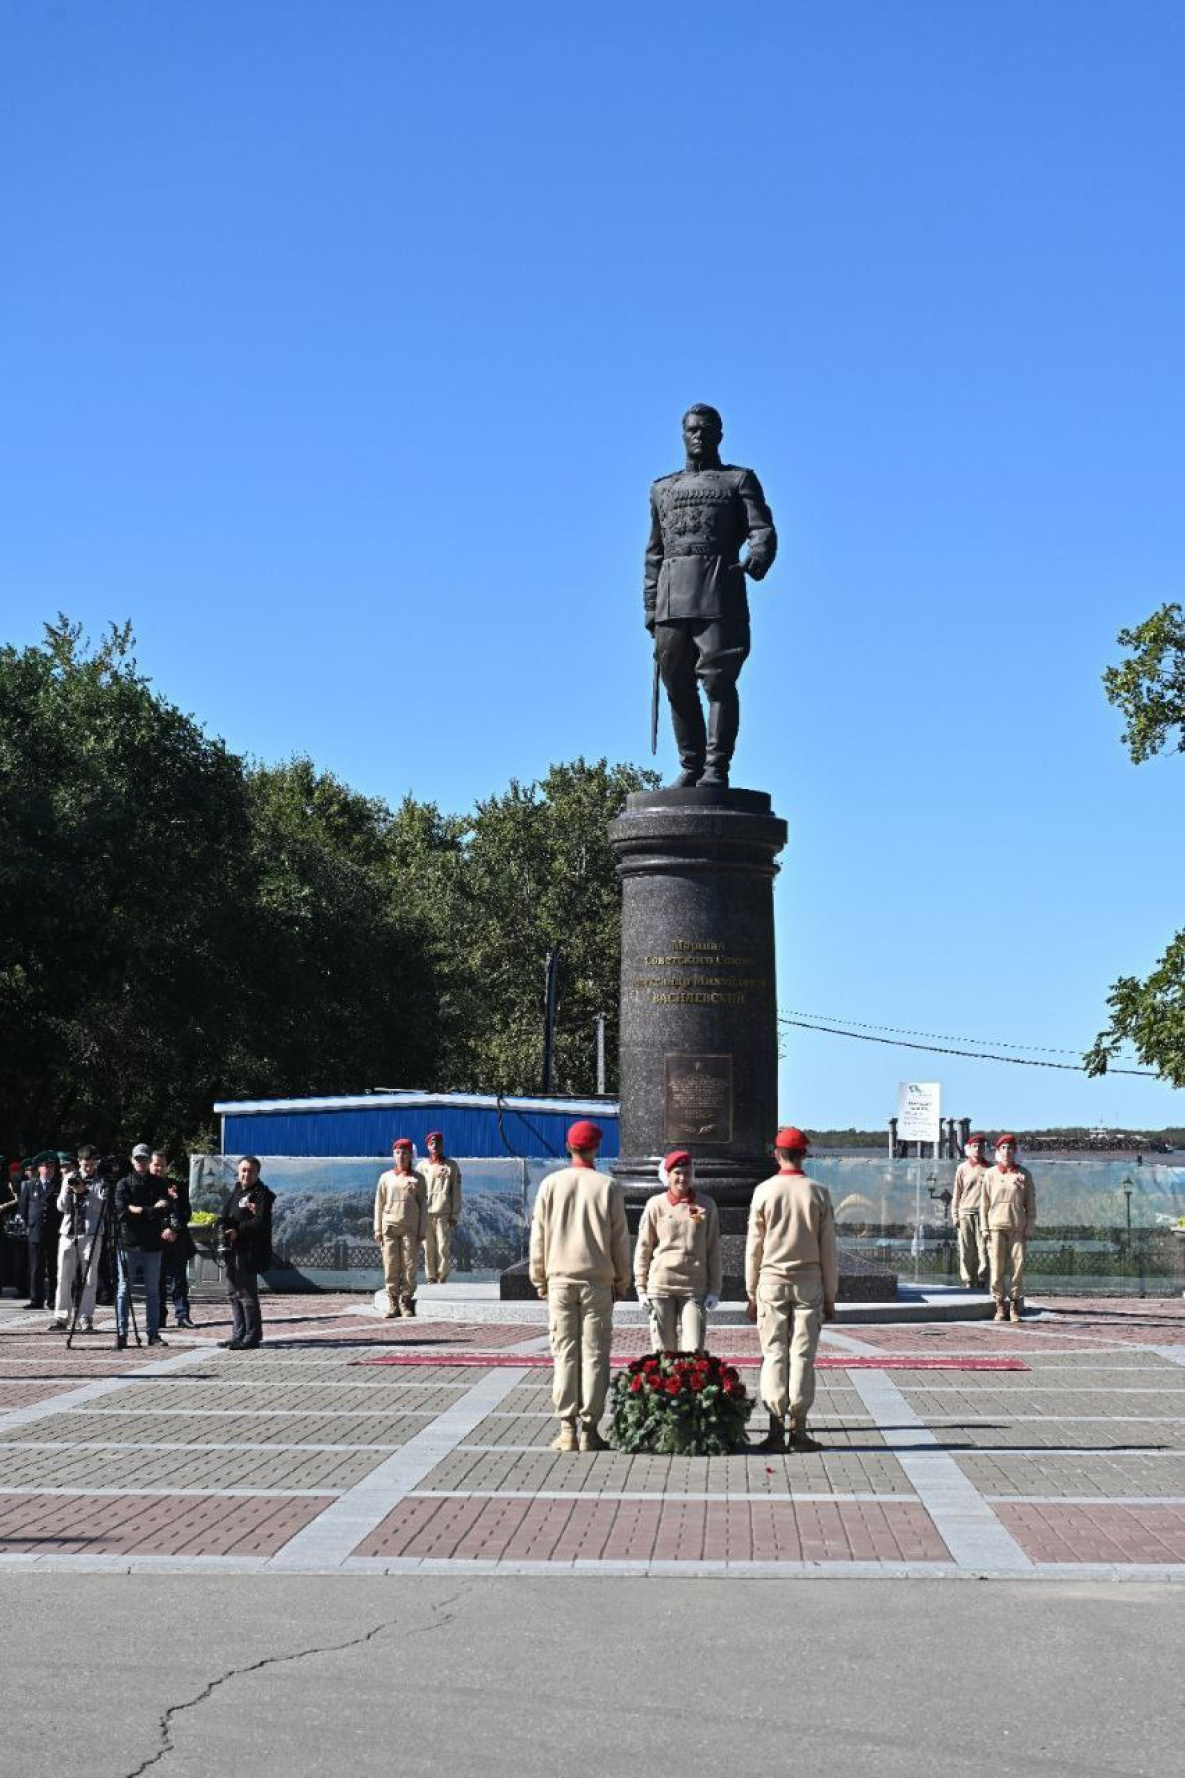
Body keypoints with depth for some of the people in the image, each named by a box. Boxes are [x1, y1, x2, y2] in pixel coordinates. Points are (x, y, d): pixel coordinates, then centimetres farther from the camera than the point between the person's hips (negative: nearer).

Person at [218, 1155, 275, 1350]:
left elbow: (261, 1222, -18)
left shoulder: (261, 1194, -7)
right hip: (233, 1250, 9)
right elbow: (224, 1216, 12)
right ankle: (239, 1335, 22)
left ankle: (252, 1337, -3)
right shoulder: (236, 1191, 17)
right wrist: (224, 1225, -10)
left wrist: (239, 1231, -19)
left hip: (249, 1251, -9)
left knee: (247, 1294, -7)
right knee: (234, 1293, 14)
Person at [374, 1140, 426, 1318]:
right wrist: (377, 1229, 5)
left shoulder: (417, 1179, 9)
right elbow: (379, 1204, 12)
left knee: (409, 1266, -4)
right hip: (390, 1226, 1)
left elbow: (422, 1206, 7)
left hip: (410, 1227, -1)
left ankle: (406, 1303, 3)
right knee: (390, 1266, -4)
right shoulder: (386, 1178, 12)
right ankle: (392, 1304, 1)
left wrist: (422, 1230, 0)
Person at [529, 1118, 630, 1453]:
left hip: (560, 1278, 1)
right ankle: (589, 1430, 0)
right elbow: (620, 1239, 1)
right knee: (594, 1354, 2)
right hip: (597, 1280, -1)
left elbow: (538, 1236, 3)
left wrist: (540, 1279, 12)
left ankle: (567, 1430, 2)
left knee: (564, 1353, 4)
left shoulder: (551, 1184, 0)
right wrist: (621, 1281, 11)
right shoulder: (608, 1187, -2)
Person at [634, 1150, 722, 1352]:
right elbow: (643, 1248, 8)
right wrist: (641, 1288, 4)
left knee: (693, 1350, -7)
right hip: (661, 1285, 0)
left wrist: (714, 1289, 4)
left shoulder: (706, 1206, 6)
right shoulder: (656, 1205, 4)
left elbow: (713, 1250, 8)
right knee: (664, 1350, 2)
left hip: (694, 1287, 0)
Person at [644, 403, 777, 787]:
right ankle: (691, 765, 9)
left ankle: (716, 767, -9)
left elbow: (763, 530, -1)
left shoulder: (740, 480, 13)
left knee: (719, 679, -10)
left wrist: (758, 558, -24)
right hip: (672, 596, 4)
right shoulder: (663, 489, 25)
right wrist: (650, 607, 14)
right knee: (678, 683, 2)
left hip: (719, 588, -4)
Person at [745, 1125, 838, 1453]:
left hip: (771, 1281, 0)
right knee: (803, 1355, 3)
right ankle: (798, 1429, 2)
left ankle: (776, 1428, -2)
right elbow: (828, 1248, 2)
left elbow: (754, 1246, 0)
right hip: (809, 1282, 0)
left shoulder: (765, 1191, -3)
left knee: (774, 1355, 3)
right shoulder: (818, 1193, -1)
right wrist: (830, 1296, 9)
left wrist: (752, 1294, 7)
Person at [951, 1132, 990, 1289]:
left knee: (983, 1248, -4)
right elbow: (957, 1193, 10)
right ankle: (969, 1280, 5)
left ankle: (982, 1280, 2)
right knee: (966, 1250, 0)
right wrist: (955, 1215, 4)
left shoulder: (988, 1168, 8)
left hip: (983, 1212, 0)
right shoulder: (962, 1168, 9)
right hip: (966, 1212, 0)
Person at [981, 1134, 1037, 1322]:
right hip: (996, 1227, 0)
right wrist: (985, 1228, 2)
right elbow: (985, 1203, 8)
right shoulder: (990, 1174, 8)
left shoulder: (1024, 1175, 8)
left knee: (1017, 1266, -3)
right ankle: (999, 1306, 3)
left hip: (1017, 1227, 0)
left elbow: (1031, 1204, 8)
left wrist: (1029, 1228, 2)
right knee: (997, 1267, -3)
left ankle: (1015, 1306, 4)